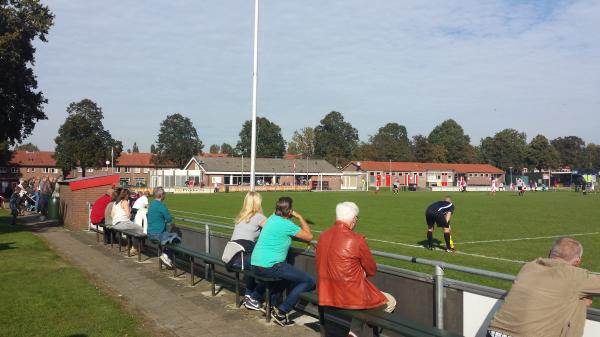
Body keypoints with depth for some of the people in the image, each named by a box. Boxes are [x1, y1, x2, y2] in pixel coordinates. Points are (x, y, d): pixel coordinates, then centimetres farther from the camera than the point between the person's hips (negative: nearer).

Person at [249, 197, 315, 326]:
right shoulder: (286, 224, -13)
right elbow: (309, 236, -4)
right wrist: (300, 217, 5)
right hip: (270, 266, -9)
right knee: (308, 282, -4)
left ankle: (271, 303, 30)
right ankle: (281, 312, -4)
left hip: (255, 264, 9)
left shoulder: (272, 218, 12)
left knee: (287, 275, 35)